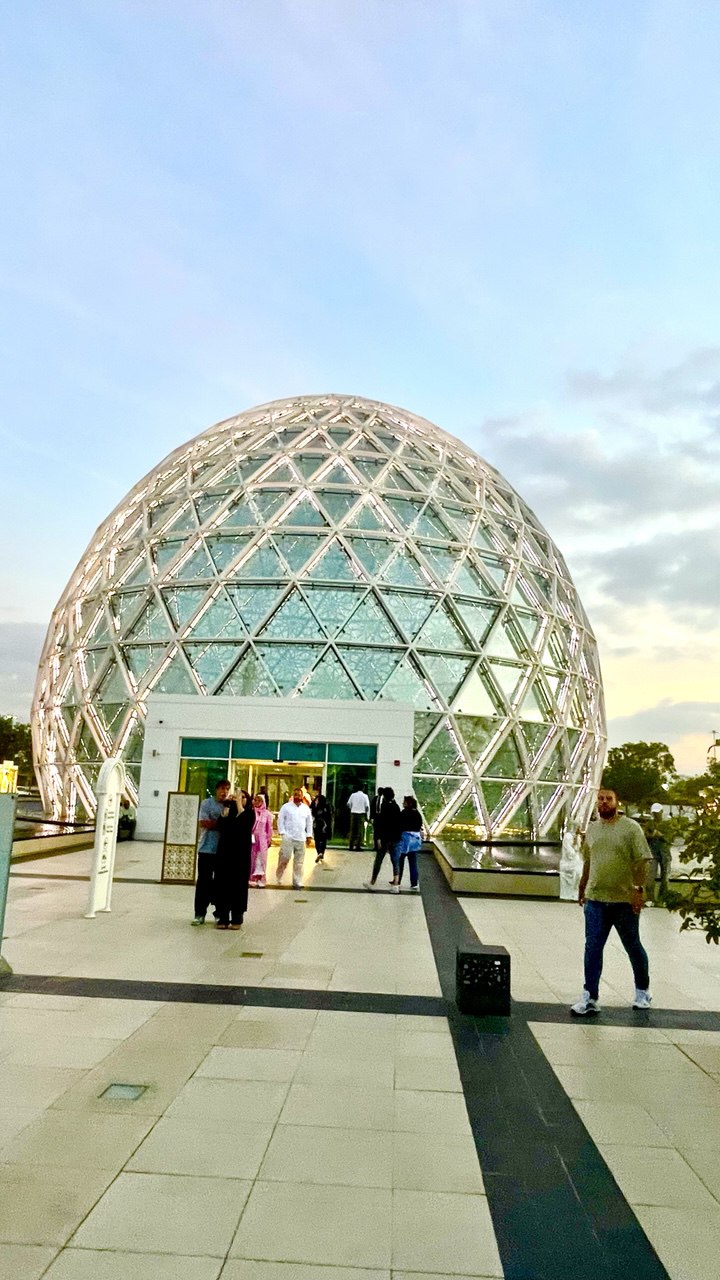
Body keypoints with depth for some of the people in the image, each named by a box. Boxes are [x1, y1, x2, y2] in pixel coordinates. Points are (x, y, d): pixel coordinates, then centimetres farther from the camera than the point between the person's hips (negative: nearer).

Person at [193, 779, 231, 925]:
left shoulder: (229, 806, 7)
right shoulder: (207, 803, 1)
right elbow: (203, 822, -10)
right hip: (207, 848, -2)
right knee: (204, 881, 3)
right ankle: (200, 913, 9)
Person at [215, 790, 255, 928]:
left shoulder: (250, 813, 4)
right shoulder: (229, 811, 10)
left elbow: (243, 820, -19)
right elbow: (220, 825, -8)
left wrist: (239, 804, -11)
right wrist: (227, 806, -9)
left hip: (241, 855, -2)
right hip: (225, 853, 2)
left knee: (239, 885, 1)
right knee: (223, 885, 3)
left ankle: (237, 918, 9)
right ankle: (223, 918, 11)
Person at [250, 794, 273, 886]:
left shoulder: (267, 813, -1)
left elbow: (269, 827, 4)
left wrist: (270, 839, 5)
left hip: (262, 839, 0)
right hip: (252, 838, 0)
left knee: (261, 858, 2)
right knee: (251, 858, 5)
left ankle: (260, 879, 7)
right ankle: (251, 878, 12)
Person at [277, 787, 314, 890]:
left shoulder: (306, 808, 11)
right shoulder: (286, 807, 1)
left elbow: (309, 822, 16)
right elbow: (280, 820, 1)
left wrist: (309, 835, 11)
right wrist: (282, 833, -7)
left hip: (301, 839, 3)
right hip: (288, 838, -3)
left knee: (299, 862, 4)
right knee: (284, 858, -8)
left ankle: (297, 882, 11)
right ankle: (279, 877, 12)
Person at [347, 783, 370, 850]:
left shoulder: (353, 795, 5)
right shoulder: (365, 796, -2)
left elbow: (348, 804, 6)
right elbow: (367, 806, -6)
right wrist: (367, 816, 0)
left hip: (353, 814, 3)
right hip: (361, 814, -3)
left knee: (352, 830, 8)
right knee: (360, 830, 1)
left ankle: (351, 846, 9)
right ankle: (358, 846, -2)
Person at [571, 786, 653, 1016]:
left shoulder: (631, 828, -6)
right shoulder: (592, 829, 9)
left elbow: (641, 861, -10)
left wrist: (640, 889, -19)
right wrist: (582, 889, 21)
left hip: (624, 900, -3)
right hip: (595, 899, 4)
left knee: (633, 947, 13)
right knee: (592, 948, 1)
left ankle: (642, 991, 34)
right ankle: (590, 998, 7)